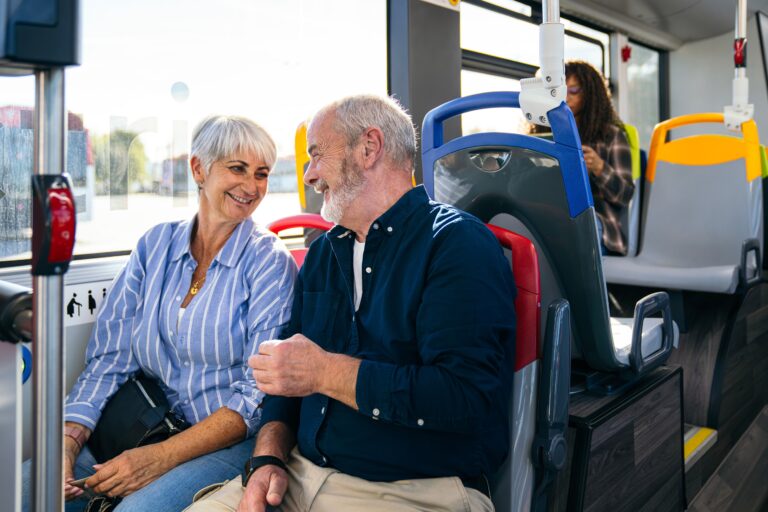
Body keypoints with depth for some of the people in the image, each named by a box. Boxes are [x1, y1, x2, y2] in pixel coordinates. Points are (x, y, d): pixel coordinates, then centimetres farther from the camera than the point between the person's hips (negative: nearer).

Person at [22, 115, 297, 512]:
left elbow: (259, 394, -12)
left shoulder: (270, 262, -6)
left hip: (229, 444, -3)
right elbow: (108, 358, 4)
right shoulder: (155, 245, 7)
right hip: (142, 433, 4)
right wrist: (67, 440, -11)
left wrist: (162, 456, -20)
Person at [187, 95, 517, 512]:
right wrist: (268, 458, -3)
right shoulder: (322, 252, 14)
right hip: (301, 475, 7)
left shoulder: (458, 243, -11)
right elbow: (287, 373, 15)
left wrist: (325, 372, -18)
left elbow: (467, 397, -22)